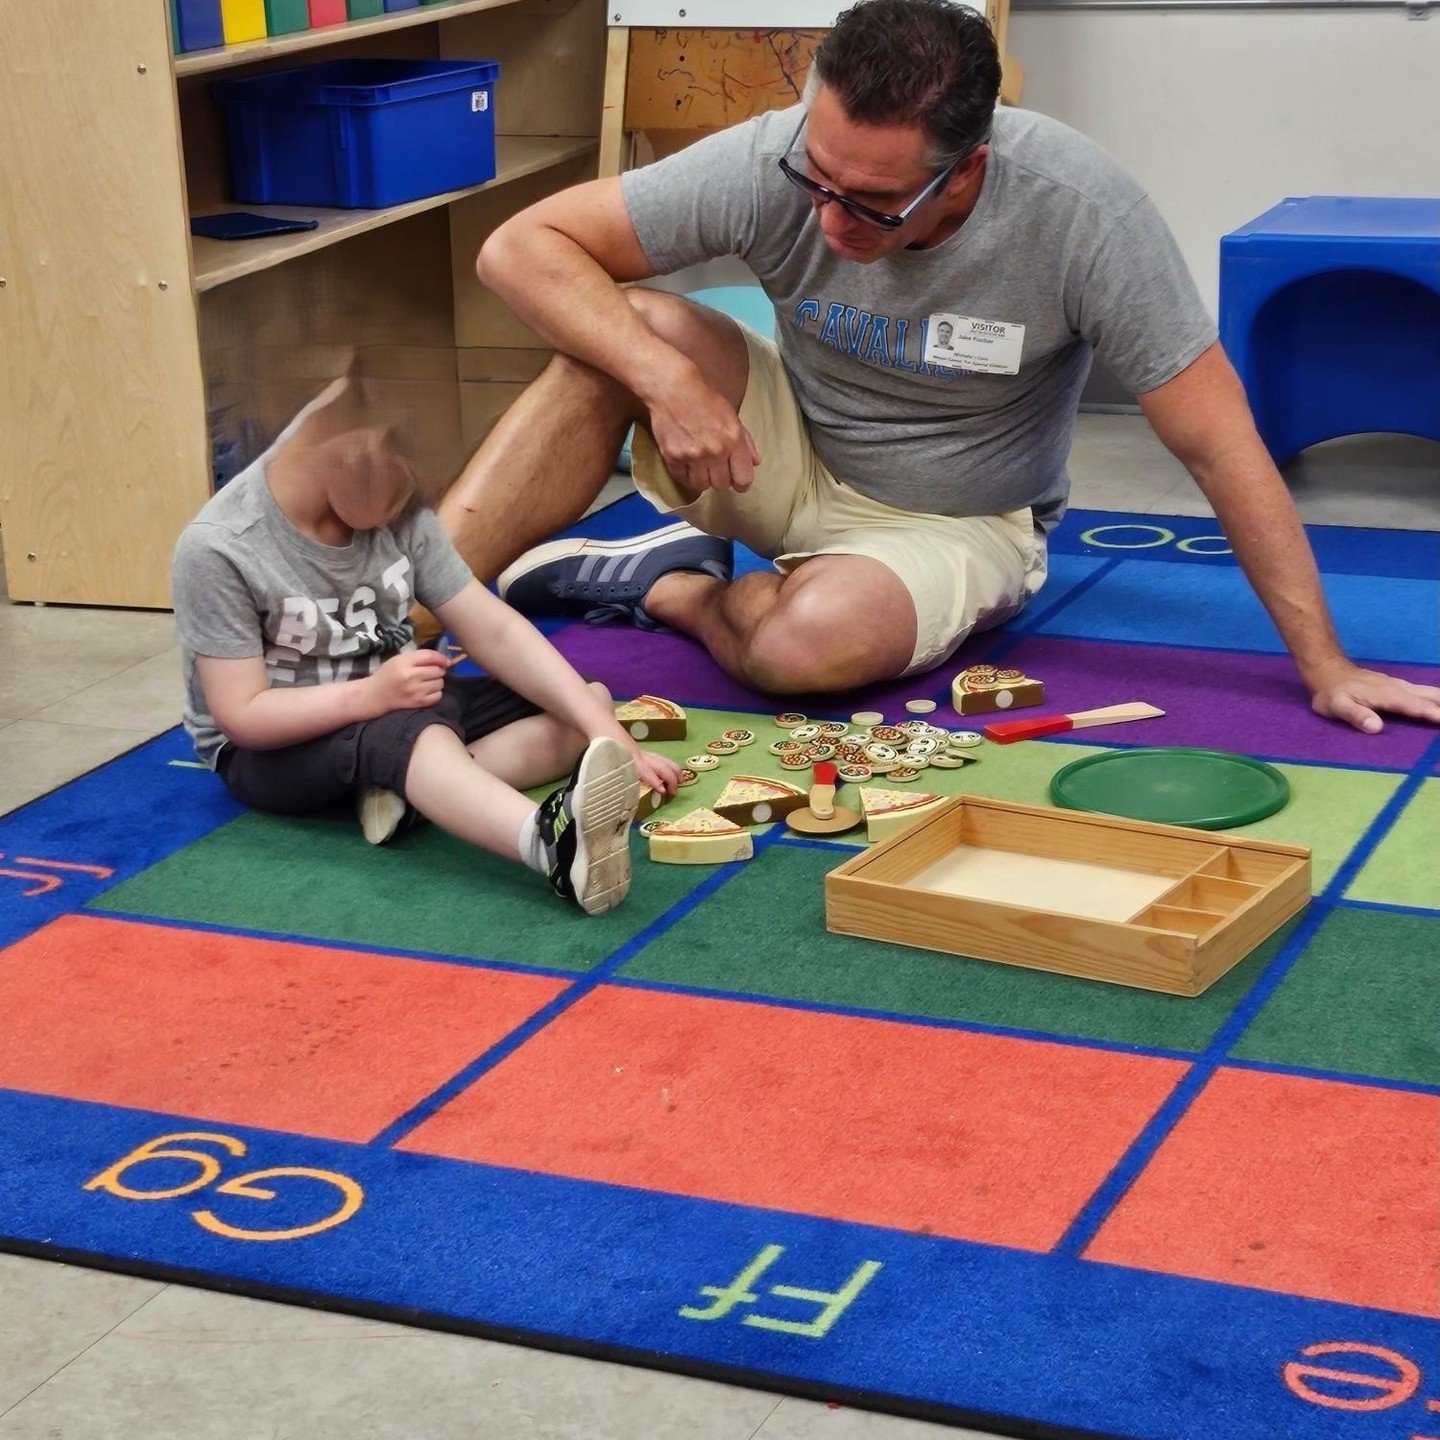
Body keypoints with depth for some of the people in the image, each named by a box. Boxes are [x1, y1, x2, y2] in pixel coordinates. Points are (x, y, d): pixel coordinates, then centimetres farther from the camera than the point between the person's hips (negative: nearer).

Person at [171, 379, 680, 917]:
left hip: (393, 705, 7)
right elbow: (242, 716, -22)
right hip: (272, 747, -7)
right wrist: (370, 694, -38)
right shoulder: (219, 550, -22)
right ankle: (554, 844, -69)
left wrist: (612, 740, -21)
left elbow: (495, 631, -10)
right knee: (408, 731, -40)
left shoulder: (399, 517, -7)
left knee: (592, 701, -7)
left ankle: (406, 787, -30)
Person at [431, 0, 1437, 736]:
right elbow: (522, 245, -19)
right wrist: (664, 378, -34)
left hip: (957, 519, -2)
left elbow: (1221, 446, -23)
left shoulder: (1078, 211, -29)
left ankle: (670, 587, -2)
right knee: (626, 333, -27)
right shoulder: (773, 163, -23)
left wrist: (1324, 667, -21)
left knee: (808, 643, -36)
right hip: (791, 453, 2)